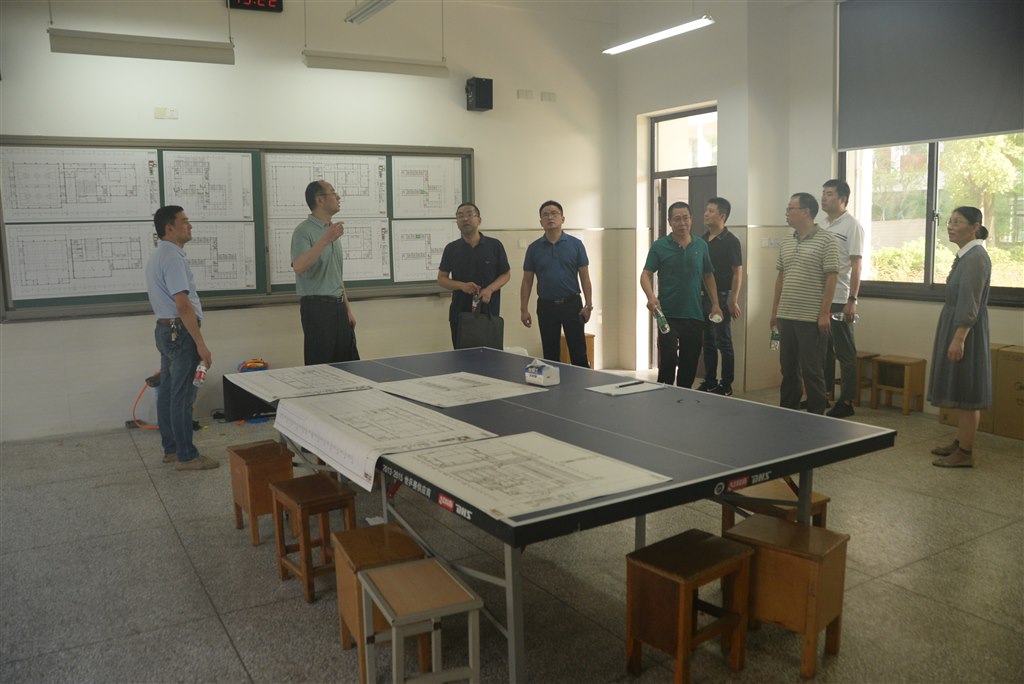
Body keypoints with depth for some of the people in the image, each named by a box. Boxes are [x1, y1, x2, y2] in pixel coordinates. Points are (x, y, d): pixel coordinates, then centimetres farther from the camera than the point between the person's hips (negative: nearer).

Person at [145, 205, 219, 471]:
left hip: (165, 330, 11)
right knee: (182, 397, -5)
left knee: (167, 393, 13)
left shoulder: (157, 257, 16)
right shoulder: (173, 257, -17)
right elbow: (183, 304, -23)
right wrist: (201, 344, -22)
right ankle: (186, 456, 0)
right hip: (181, 332, -11)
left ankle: (171, 449, 22)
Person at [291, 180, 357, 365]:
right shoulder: (304, 231, -10)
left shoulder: (332, 230, 16)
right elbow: (299, 267, -27)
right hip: (317, 306, -8)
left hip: (337, 306, 8)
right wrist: (325, 240, -32)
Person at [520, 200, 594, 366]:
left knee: (579, 353, 0)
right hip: (546, 306, 1)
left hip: (572, 304, -1)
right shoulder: (534, 248, 4)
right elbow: (527, 281, 6)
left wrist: (588, 305, -6)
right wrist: (524, 309, 0)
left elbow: (584, 277, 1)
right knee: (550, 355, 8)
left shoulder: (575, 244, 1)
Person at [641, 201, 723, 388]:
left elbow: (708, 276, 16)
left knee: (690, 363, 8)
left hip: (695, 315, 3)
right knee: (668, 359, -9)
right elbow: (646, 274, -2)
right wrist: (651, 297, -20)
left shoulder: (701, 245, 9)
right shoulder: (660, 246, -1)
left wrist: (715, 304, 8)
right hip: (668, 314, -3)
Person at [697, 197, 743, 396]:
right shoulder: (703, 240, 11)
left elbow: (738, 272, -12)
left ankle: (726, 386, 8)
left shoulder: (730, 241, -10)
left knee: (724, 343, 0)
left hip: (721, 298, -7)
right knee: (708, 343, 13)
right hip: (704, 297, 7)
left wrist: (733, 300, -16)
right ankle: (709, 382, 22)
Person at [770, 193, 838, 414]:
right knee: (788, 368, 12)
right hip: (786, 317, 6)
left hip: (811, 319, -6)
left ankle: (816, 416, 11)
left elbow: (831, 278, -11)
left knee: (811, 370, 0)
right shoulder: (786, 243, 13)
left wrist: (824, 313, -15)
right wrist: (775, 310, 15)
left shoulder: (826, 240, -7)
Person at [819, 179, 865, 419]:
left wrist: (852, 300, -18)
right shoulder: (823, 225, 13)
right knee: (822, 349, 13)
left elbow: (855, 266, -12)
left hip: (839, 300, -7)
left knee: (845, 351, 0)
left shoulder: (852, 226, -8)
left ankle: (846, 401, 7)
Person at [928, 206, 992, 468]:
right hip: (955, 328, 10)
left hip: (966, 330, -10)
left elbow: (970, 304, -22)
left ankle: (965, 453, 2)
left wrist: (958, 339, -25)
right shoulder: (964, 256, 13)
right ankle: (959, 442, 25)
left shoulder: (976, 257, -16)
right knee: (961, 391, 16)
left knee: (967, 392, -4)